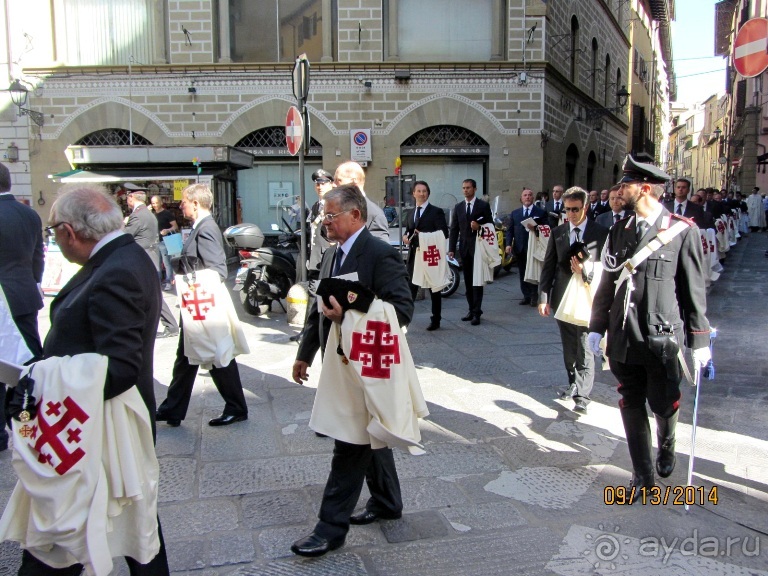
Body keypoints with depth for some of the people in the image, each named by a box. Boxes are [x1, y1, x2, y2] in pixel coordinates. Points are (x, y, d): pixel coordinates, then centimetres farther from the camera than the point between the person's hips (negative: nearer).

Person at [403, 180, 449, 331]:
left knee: (434, 289, 7)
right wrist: (405, 237, -1)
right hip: (414, 255, 5)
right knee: (410, 287, 2)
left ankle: (435, 321, 16)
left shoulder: (436, 212, -3)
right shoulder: (411, 214, 15)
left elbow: (443, 234, -10)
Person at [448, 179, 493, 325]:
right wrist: (451, 249, 0)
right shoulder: (458, 207, 11)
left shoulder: (483, 205, 0)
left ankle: (476, 312, -4)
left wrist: (479, 226, -19)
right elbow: (454, 229, 8)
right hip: (464, 248, 4)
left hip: (478, 247, -4)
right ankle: (471, 310, 15)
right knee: (467, 280, 8)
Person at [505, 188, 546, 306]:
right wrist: (508, 244, -4)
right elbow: (510, 230, 9)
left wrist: (535, 228, -21)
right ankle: (526, 296, 15)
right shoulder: (514, 213, 12)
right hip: (519, 248, 3)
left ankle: (534, 296, 11)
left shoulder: (541, 212, 2)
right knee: (522, 273, 7)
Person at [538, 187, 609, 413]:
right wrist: (543, 297, 2)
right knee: (569, 348, 15)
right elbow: (548, 266, 7)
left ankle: (582, 397, -2)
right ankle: (574, 384, 31)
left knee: (585, 350, -4)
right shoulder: (558, 233, 8)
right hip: (562, 299, 4)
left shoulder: (601, 233, -3)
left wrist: (586, 269, -21)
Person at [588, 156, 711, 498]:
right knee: (631, 406, 9)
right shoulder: (619, 232, 8)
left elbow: (694, 290, -5)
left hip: (663, 339, -4)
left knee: (664, 405, 9)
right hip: (623, 338, 4)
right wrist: (597, 326, 9)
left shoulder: (683, 231, -7)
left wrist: (699, 340, -4)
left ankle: (666, 448, 43)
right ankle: (642, 474, 25)